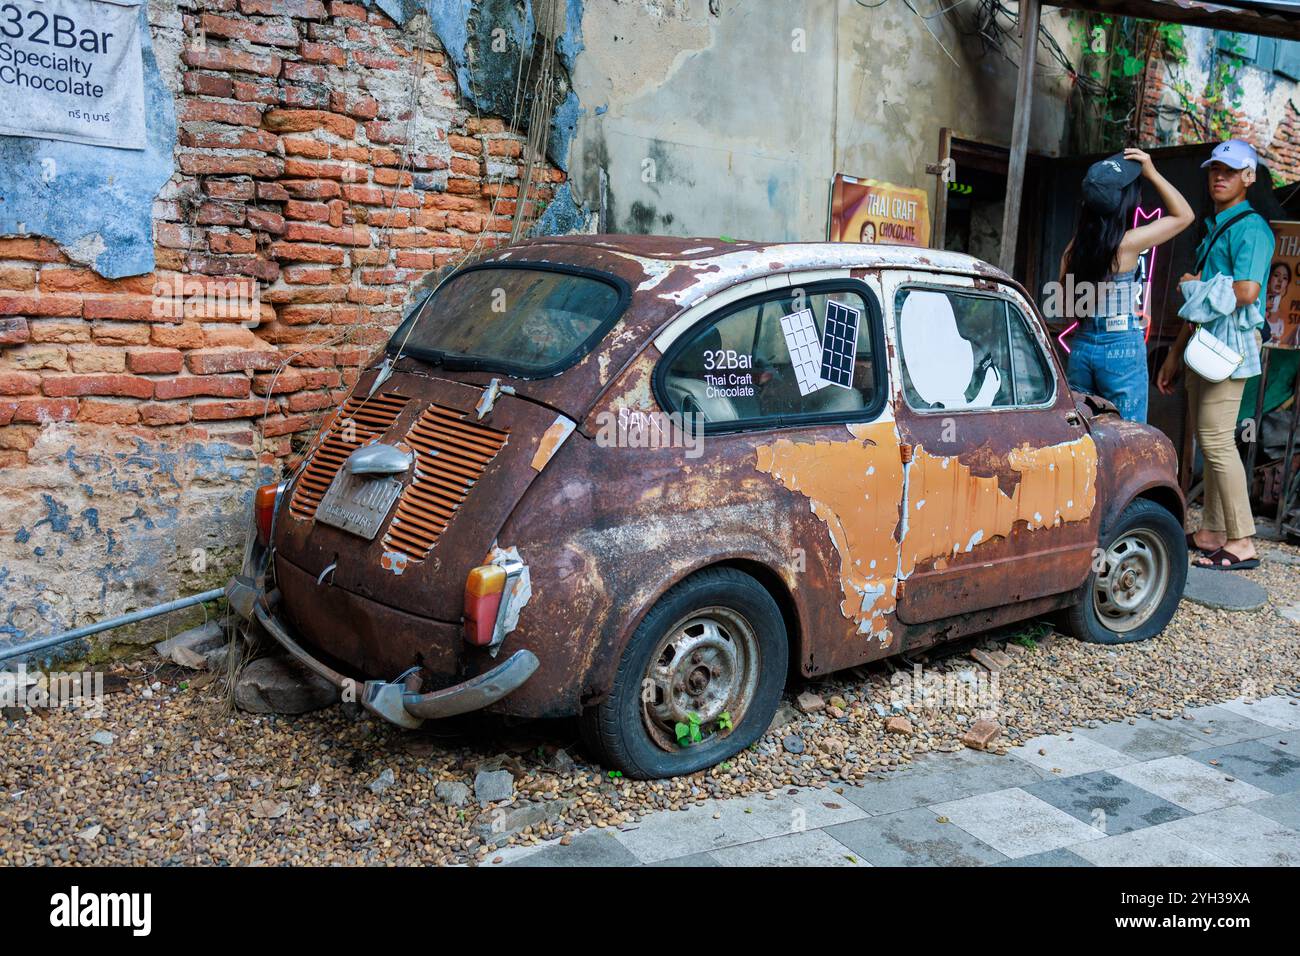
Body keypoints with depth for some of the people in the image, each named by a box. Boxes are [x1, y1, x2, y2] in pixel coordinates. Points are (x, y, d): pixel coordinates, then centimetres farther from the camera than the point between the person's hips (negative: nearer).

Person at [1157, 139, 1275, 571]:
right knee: (1209, 440, 10)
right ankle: (1211, 533, 16)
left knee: (1217, 439, -13)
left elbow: (1247, 291, -23)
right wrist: (1175, 353, 24)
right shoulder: (1213, 228, 22)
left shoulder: (1250, 228, -8)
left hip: (1231, 339, -10)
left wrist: (1197, 284, -6)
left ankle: (1242, 543, -10)